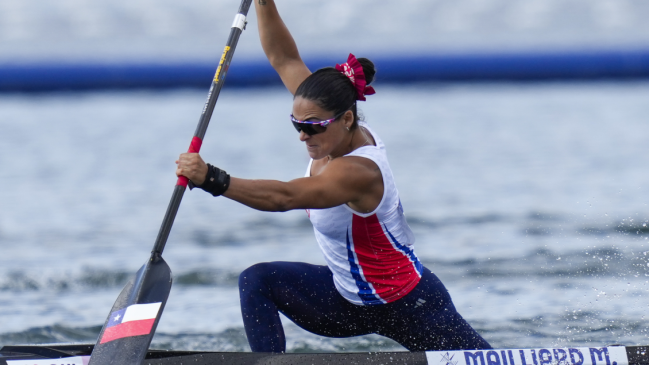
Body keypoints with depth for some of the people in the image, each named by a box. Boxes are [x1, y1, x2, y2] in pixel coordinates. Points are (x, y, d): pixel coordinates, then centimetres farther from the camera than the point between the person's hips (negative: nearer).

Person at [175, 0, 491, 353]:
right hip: (349, 298, 8)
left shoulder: (357, 172, -33)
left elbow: (282, 197, -49)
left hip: (409, 307, -8)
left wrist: (212, 179, -60)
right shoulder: (337, 134, -9)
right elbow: (283, 59, -6)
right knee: (257, 282, -11)